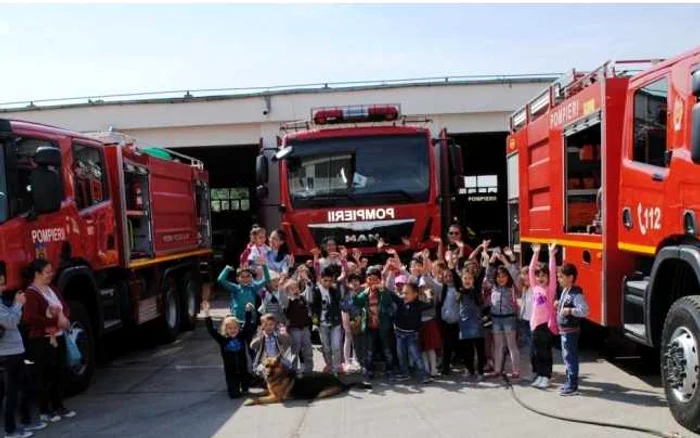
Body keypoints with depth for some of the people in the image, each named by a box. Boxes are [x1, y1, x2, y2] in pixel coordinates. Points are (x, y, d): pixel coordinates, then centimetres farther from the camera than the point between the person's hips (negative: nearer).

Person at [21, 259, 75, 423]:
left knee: (58, 373, 13)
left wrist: (62, 317, -9)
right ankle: (44, 411, 10)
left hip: (58, 337, 8)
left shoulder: (52, 289, 13)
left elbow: (65, 307, 14)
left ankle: (58, 407, 24)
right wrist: (55, 321, -20)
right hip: (41, 341, -8)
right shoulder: (31, 293, -14)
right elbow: (29, 318, -25)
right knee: (44, 375, 0)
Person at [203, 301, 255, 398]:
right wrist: (206, 313, -17)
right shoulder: (222, 340, -6)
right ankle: (234, 388, 32)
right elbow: (211, 330, -11)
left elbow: (248, 325, -2)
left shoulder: (242, 336, -3)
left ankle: (243, 389, 45)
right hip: (231, 372, -1)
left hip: (244, 370, 1)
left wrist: (248, 311, -9)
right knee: (234, 395, -1)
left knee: (245, 390, 11)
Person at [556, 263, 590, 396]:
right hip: (564, 330, 10)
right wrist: (559, 304, 9)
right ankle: (570, 382, 28)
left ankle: (572, 387, 3)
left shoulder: (576, 294, -18)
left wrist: (570, 311, -26)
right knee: (566, 357, 17)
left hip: (571, 331, -10)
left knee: (570, 357, -3)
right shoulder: (565, 291, 10)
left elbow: (584, 310, -26)